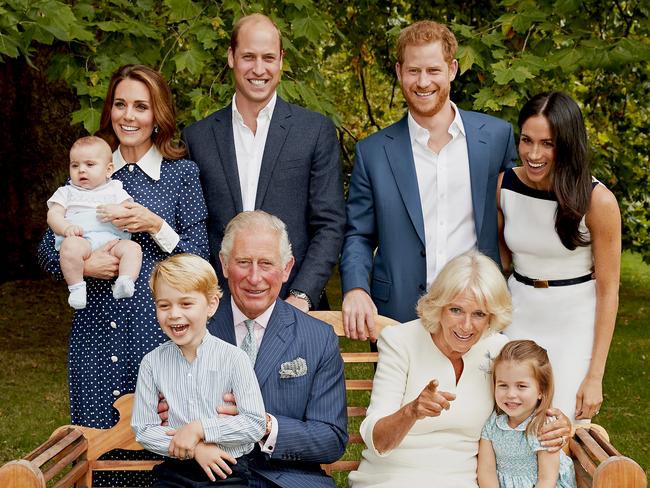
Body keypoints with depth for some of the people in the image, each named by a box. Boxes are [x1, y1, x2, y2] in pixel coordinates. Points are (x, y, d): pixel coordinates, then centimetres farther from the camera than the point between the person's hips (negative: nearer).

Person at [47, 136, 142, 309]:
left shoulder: (115, 190, 25)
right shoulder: (66, 192, 26)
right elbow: (53, 215, 11)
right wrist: (66, 227, -12)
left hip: (112, 240, 1)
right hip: (81, 239, -1)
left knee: (132, 247, -29)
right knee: (70, 246, -36)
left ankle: (124, 284, -43)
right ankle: (77, 288, -31)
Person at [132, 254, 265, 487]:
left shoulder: (233, 358, -6)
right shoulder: (152, 362, 1)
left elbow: (255, 424, -8)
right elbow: (143, 429, 1)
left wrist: (200, 428, -14)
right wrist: (194, 449, -10)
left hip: (227, 469, -1)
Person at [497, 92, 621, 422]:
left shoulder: (598, 201, -16)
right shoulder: (504, 186, -6)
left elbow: (608, 291, -11)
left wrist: (595, 376, -12)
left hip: (574, 327, -3)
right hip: (519, 318, 3)